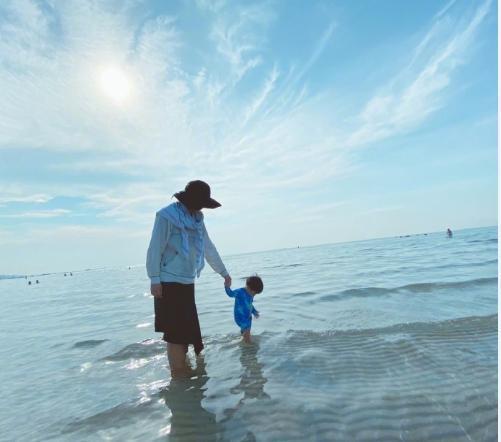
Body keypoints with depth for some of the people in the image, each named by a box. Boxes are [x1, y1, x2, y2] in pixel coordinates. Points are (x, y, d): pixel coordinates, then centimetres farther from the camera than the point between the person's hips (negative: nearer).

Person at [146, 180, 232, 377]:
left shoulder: (197, 219, 12)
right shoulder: (166, 215, -9)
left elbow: (209, 248, 19)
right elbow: (155, 249, -12)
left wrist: (224, 272, 23)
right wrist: (154, 279, -16)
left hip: (187, 283, 7)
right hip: (169, 283, -7)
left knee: (187, 331, 11)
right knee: (176, 333, -5)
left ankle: (183, 374, 24)